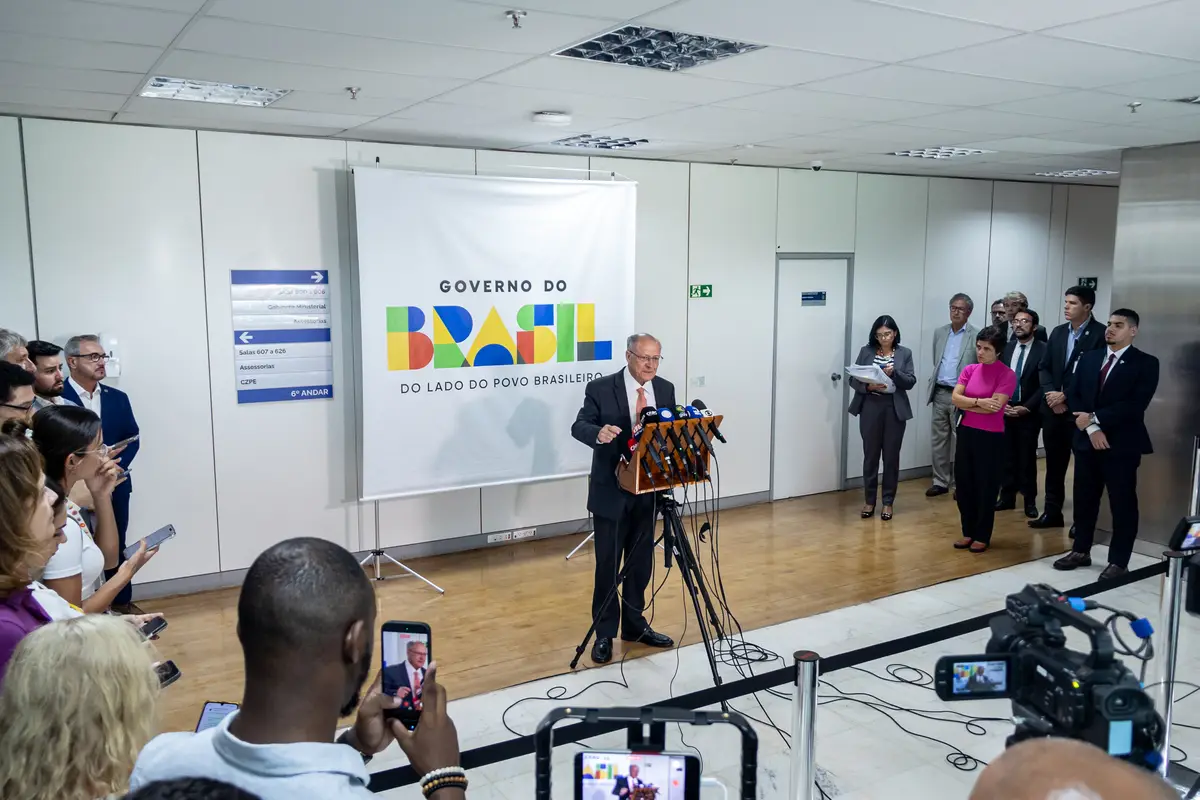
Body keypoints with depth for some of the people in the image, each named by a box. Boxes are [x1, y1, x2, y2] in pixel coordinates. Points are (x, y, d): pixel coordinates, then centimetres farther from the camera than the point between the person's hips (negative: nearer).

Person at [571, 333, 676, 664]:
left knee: (640, 563, 15)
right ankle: (604, 634, 15)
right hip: (612, 490, -4)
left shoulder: (665, 389, 4)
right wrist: (598, 432, -35)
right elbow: (579, 426, -14)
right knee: (608, 565, 3)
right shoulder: (601, 388, -9)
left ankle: (635, 625, 30)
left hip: (649, 490, 4)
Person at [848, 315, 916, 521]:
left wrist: (894, 373, -18)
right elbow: (853, 379, 1)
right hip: (870, 408, 0)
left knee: (891, 456, 5)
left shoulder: (905, 353, 4)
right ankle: (870, 500, 17)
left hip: (895, 410, 0)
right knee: (870, 455, 5)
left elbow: (911, 382, -2)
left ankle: (888, 502, 17)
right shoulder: (866, 351, 3)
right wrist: (868, 386, -18)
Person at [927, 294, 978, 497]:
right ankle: (940, 482, 16)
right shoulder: (939, 333, 11)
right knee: (939, 440, 8)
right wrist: (933, 383, 11)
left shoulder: (976, 336, -6)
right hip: (940, 393, 5)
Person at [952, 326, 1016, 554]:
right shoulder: (969, 370, 5)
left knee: (986, 487, 6)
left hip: (991, 437, -5)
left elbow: (994, 406, -20)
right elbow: (955, 398, -4)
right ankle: (968, 532, 25)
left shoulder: (1007, 374, -11)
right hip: (966, 433, 5)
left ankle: (982, 536, 19)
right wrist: (979, 402, -18)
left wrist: (967, 404, -8)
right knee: (964, 484, 10)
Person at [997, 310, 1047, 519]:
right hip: (1005, 410, 4)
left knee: (1027, 458, 1)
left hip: (1029, 413, -4)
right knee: (1007, 456, 7)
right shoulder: (1006, 348, 8)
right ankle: (1007, 497, 16)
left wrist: (1026, 408, -13)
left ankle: (1030, 501, 11)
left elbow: (1044, 385, -8)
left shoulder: (1043, 350, -5)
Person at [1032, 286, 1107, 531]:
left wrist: (1066, 396, -13)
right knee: (1054, 464, 12)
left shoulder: (1101, 334, -8)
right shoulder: (1058, 332, 12)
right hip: (1053, 408, 6)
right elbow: (1044, 367, 11)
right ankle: (1052, 512, 21)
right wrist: (1051, 394, -6)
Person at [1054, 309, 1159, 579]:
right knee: (1084, 500, 12)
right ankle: (1081, 551, 25)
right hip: (1087, 440, 5)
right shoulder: (1088, 358, 10)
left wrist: (1094, 418, -15)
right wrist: (1091, 428, -10)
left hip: (1122, 444, -4)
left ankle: (1118, 561, 11)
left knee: (1123, 504, 2)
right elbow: (1073, 396, 4)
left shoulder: (1145, 363, -4)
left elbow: (1135, 405, -15)